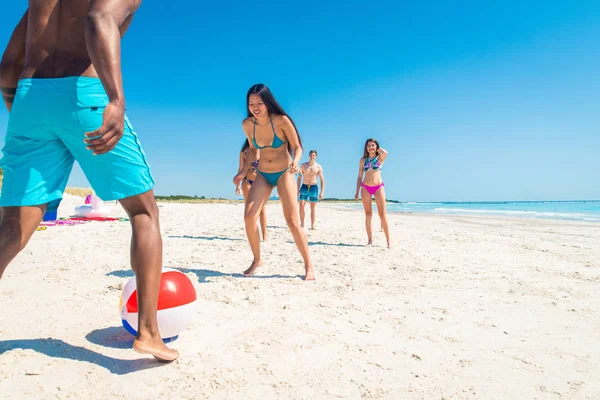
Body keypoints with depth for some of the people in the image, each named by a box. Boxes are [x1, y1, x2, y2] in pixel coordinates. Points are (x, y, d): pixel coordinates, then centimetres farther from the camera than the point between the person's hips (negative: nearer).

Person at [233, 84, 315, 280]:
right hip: (263, 175, 4)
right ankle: (257, 259, 11)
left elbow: (297, 146, -10)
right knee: (249, 217, -11)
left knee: (292, 222, -9)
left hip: (284, 174, -4)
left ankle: (309, 266, 4)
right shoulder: (247, 124, -5)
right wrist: (243, 171, 1)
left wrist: (295, 162, -31)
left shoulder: (281, 121, -18)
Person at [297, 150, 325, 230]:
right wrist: (298, 189, 0)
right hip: (304, 187, 1)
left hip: (313, 187, -1)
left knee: (313, 207, 0)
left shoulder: (318, 167, -1)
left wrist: (322, 192, -8)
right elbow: (299, 178, 7)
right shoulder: (303, 166, 3)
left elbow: (322, 180, -1)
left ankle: (312, 226, 2)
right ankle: (302, 224, 3)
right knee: (301, 206, -6)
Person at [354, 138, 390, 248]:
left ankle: (388, 240, 1)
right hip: (365, 187, 2)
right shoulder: (363, 160, 10)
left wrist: (377, 149, 1)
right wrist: (357, 191, 5)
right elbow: (359, 177, 11)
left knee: (382, 214, -3)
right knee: (368, 214, 2)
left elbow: (385, 153, -20)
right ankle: (370, 240, 7)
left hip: (379, 187, -2)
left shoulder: (380, 158, 6)